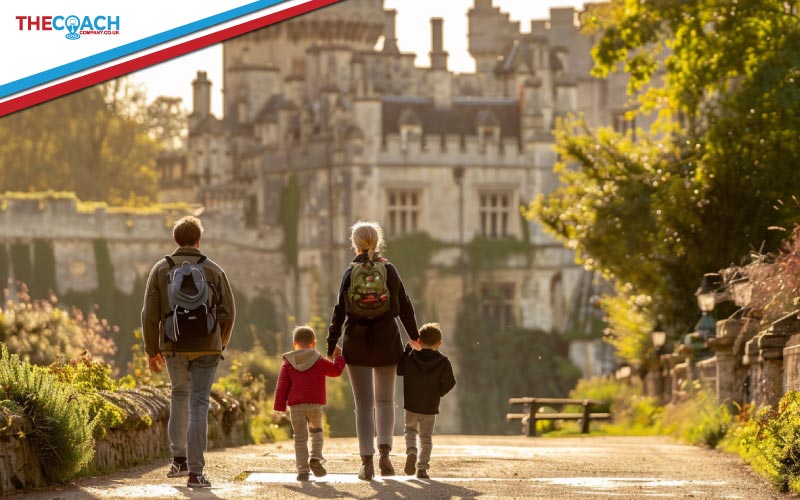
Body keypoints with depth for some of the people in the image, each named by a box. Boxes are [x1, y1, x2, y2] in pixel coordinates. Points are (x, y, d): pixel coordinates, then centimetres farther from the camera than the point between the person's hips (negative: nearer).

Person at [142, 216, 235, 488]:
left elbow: (150, 314, -2)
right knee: (199, 404, -1)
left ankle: (179, 459, 19)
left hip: (174, 347, 1)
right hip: (206, 348, -1)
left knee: (179, 395, 23)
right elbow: (227, 312, 0)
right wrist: (220, 343, 17)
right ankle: (195, 472, -8)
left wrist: (152, 350, 9)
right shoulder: (213, 270, 1)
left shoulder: (161, 269, 1)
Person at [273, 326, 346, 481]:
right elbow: (336, 370, 15)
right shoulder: (319, 361, 5)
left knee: (300, 437, 2)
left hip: (295, 405, 0)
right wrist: (338, 356, 32)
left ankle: (302, 470, -5)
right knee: (316, 431, 20)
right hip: (315, 404, 0)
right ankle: (316, 457, -4)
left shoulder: (288, 364, 7)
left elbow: (282, 386, 3)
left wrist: (280, 407, 5)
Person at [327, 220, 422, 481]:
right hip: (386, 341, 0)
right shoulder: (389, 269, -1)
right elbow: (404, 305, 2)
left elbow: (340, 310, -4)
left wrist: (332, 344, 1)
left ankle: (367, 462, -2)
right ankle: (384, 451, -3)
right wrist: (414, 336, 14)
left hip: (356, 342, 0)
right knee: (385, 400, 16)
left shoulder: (350, 272, -2)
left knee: (364, 405, 4)